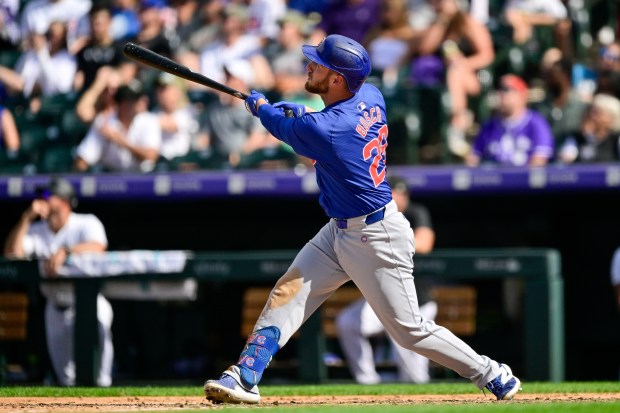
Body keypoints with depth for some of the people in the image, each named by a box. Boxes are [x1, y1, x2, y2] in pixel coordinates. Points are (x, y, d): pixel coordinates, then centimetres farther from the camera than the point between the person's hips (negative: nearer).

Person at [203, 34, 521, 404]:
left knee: (409, 330, 1)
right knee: (287, 294, 1)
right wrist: (303, 112, 9)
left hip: (376, 241, -9)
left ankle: (495, 376, 15)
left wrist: (260, 105, 16)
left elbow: (283, 127, -5)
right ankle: (245, 378, 0)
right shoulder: (371, 96, -5)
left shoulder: (322, 130, -28)